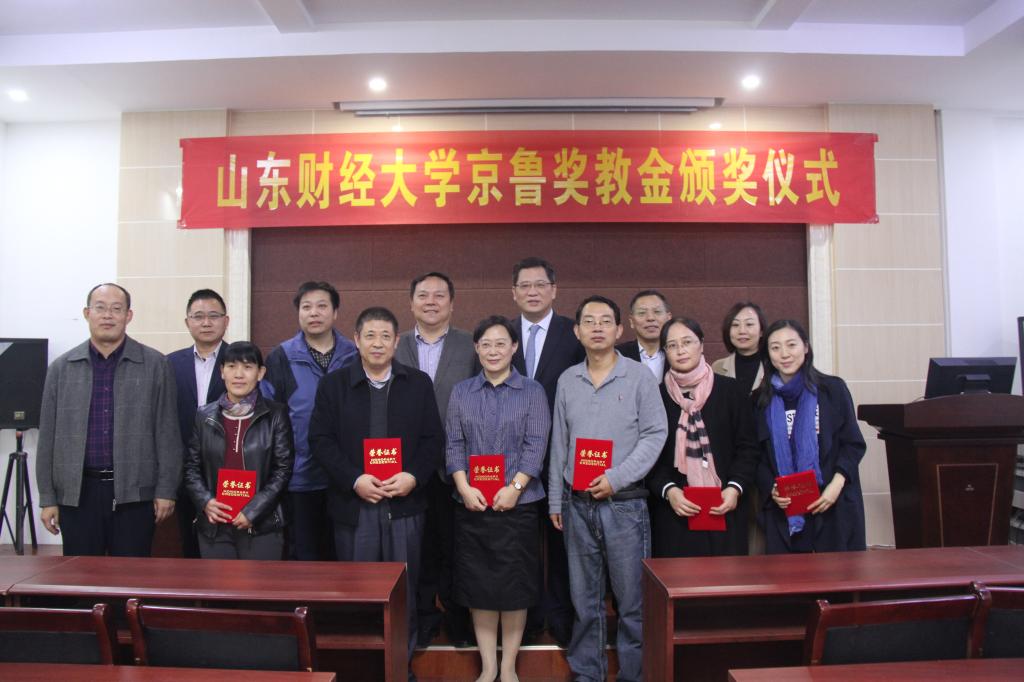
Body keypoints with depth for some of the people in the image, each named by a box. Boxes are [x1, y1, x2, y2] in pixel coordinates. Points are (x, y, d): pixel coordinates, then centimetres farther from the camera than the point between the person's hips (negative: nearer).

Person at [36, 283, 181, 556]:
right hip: (77, 493, 2)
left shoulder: (155, 365, 1)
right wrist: (47, 498, 6)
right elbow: (48, 438, 8)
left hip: (134, 492, -2)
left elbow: (167, 433, -1)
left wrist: (166, 490, -5)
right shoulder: (62, 368, 7)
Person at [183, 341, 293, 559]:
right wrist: (205, 501, -8)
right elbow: (191, 467, 9)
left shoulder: (276, 415, -3)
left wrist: (253, 510, -12)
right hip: (214, 526, 3)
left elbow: (283, 469, -5)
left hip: (261, 525, -2)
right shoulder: (205, 416, 6)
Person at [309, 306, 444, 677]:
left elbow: (433, 439, 4)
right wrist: (354, 480, -13)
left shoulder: (419, 383, 6)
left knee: (404, 590, 8)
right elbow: (321, 439, -1)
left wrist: (413, 476, -12)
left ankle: (403, 664, 24)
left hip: (405, 504, 1)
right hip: (353, 504, 0)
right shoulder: (333, 384, 5)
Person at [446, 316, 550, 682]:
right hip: (472, 505, 2)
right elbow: (453, 444, 4)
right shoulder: (461, 392, 8)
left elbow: (536, 445, -5)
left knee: (515, 585, 6)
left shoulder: (532, 391, 2)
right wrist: (465, 488, -9)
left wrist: (514, 488, -15)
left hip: (518, 503, -2)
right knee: (478, 584, 8)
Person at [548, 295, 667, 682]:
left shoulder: (640, 377, -2)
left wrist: (617, 478, -14)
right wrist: (555, 500, 10)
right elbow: (559, 443, 12)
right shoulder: (567, 381, 9)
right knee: (584, 597, 12)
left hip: (625, 503, -3)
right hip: (578, 505, 3)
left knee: (632, 597, 3)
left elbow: (655, 434, -6)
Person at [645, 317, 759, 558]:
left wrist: (735, 488, -10)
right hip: (674, 513, 0)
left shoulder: (729, 390, 4)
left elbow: (748, 448, 4)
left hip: (724, 510, 0)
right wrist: (668, 490, -12)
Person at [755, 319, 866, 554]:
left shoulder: (833, 389, 2)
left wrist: (836, 485, -12)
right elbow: (757, 457, 8)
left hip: (834, 506, -1)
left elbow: (854, 444, 2)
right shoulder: (762, 400, 7)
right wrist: (771, 490, -9)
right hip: (783, 510, 1)